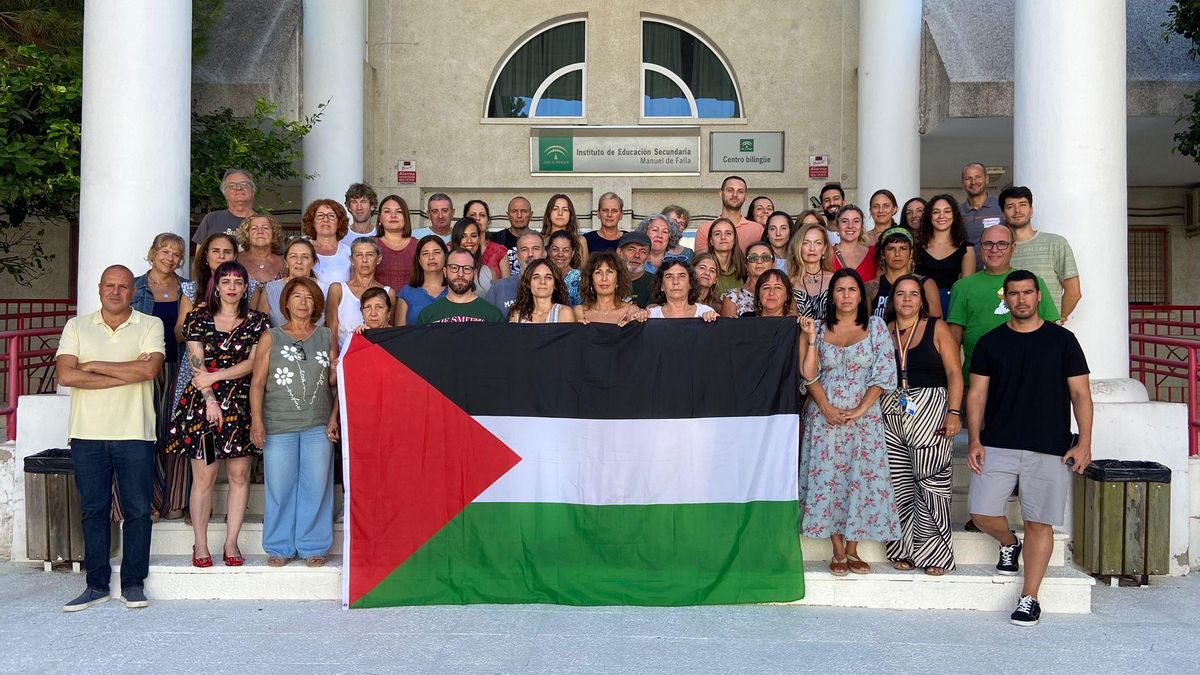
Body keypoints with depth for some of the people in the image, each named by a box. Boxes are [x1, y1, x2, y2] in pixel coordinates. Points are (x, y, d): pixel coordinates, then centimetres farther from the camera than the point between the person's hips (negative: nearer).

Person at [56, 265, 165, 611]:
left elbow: (149, 368, -14)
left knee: (138, 510, 2)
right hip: (87, 434, 2)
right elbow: (65, 375, -6)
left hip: (134, 434, -2)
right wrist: (126, 374, -11)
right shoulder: (77, 326, 9)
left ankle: (133, 583, 12)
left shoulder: (150, 325, 4)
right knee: (94, 510, 7)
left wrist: (95, 366, -7)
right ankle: (96, 584, 16)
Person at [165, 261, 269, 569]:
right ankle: (200, 545, 7)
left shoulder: (256, 322, 7)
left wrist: (214, 376, -12)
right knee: (203, 477, -1)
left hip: (241, 405, 1)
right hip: (203, 404, -1)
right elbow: (196, 364, -1)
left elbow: (253, 363, -3)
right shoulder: (198, 318, 6)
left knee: (239, 475, 2)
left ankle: (231, 543, 10)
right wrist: (210, 399, -11)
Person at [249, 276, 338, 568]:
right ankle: (279, 547, 18)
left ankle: (313, 546, 15)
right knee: (279, 487, 4)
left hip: (318, 426, 1)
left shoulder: (326, 337, 9)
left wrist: (334, 417, -1)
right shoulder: (271, 338, 5)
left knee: (316, 486, 3)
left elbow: (338, 381, 8)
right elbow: (257, 382, 1)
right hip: (278, 426, -1)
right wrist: (256, 420, -10)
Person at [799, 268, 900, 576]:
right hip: (824, 415, 1)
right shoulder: (818, 328, 7)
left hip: (864, 415, -1)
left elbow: (885, 372, -2)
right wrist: (826, 408, -11)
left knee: (862, 477, -1)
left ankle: (853, 549, 10)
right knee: (827, 478, -1)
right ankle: (838, 551, 8)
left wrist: (860, 410, -11)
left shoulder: (876, 326, 3)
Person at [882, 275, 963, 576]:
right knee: (899, 484, 2)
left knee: (930, 482, -7)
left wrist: (954, 412, -11)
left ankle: (933, 553, 0)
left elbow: (954, 373, -1)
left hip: (930, 412, -3)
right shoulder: (884, 332, 13)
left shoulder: (936, 328, 5)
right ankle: (904, 550, 12)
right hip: (891, 415, 3)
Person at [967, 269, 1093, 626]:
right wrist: (974, 440, -3)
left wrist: (1084, 443, -5)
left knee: (1039, 523, 1)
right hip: (997, 446, 2)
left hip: (1050, 449, -1)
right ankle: (1009, 544, 28)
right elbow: (977, 395, 7)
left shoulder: (1062, 340, 4)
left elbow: (1080, 394, 4)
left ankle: (1030, 599, 11)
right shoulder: (990, 342, 7)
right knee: (981, 512, -5)